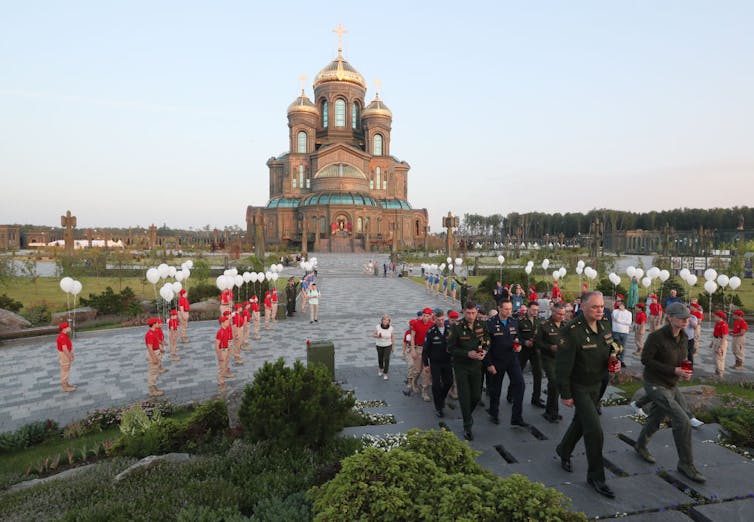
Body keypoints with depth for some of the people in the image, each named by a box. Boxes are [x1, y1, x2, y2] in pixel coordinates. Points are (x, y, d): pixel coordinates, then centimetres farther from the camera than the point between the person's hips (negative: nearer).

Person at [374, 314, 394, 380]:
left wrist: (393, 347, 1)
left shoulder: (391, 328, -18)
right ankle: (380, 368, 47)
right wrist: (378, 336, -27)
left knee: (386, 359, -6)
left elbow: (393, 337, -6)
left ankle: (385, 374, 11)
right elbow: (374, 335, -4)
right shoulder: (378, 327, -18)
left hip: (388, 345, -1)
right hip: (379, 345, 1)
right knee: (380, 358, 16)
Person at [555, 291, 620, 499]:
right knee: (594, 430, -9)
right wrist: (565, 394, -20)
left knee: (581, 422, 22)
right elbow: (562, 365, -23)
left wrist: (615, 360, -5)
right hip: (579, 387, -7)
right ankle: (595, 476, 9)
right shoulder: (572, 331, -26)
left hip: (596, 384, 8)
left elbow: (610, 349, 18)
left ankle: (564, 451, 47)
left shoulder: (604, 326, -1)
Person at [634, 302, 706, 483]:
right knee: (682, 420, -12)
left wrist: (685, 371, -7)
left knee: (657, 417, 21)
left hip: (671, 385, 8)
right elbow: (645, 359, -19)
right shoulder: (656, 336, -22)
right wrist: (674, 370, -23)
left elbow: (680, 358, 15)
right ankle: (686, 464, 4)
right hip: (655, 385, -8)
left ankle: (641, 445, 44)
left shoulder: (683, 337, 1)